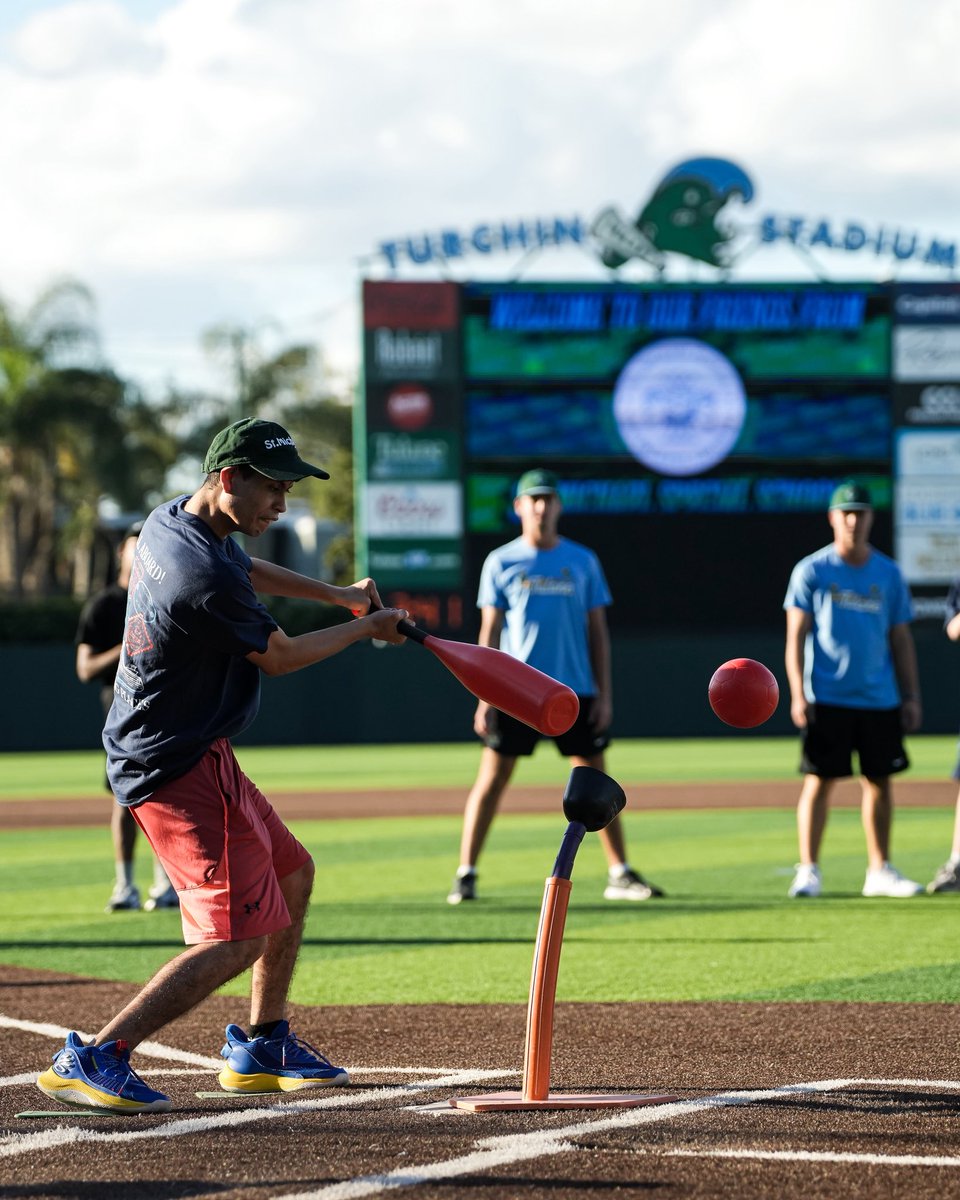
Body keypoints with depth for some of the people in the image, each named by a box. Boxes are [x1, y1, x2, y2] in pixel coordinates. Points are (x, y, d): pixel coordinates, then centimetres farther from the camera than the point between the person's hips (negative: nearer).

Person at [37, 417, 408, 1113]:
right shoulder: (206, 576, -25)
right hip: (182, 767, -11)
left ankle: (263, 1049, 31)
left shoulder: (168, 521, 5)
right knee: (237, 941, -14)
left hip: (156, 750, 11)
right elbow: (279, 656, -10)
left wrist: (337, 595, 24)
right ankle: (94, 1060, -17)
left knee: (292, 873, 24)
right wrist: (367, 629, 5)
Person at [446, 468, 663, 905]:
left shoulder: (582, 561, 8)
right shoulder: (501, 562, 4)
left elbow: (598, 631, 9)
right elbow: (490, 631, 3)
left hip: (575, 690, 2)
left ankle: (621, 875, 10)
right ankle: (466, 874, 0)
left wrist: (604, 693, 2)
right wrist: (485, 697, -5)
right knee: (492, 778, -4)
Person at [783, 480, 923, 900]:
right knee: (819, 781, -4)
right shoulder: (811, 571, 0)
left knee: (879, 780, 6)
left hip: (879, 699, 4)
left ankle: (880, 871, 15)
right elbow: (796, 637, -3)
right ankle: (808, 870, 0)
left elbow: (901, 640, 12)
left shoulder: (888, 574, 9)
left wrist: (911, 696, 6)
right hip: (827, 699, -3)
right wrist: (798, 695, -12)